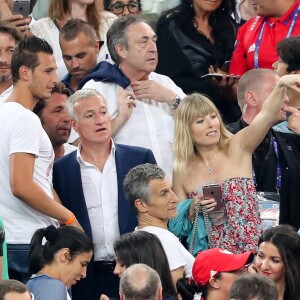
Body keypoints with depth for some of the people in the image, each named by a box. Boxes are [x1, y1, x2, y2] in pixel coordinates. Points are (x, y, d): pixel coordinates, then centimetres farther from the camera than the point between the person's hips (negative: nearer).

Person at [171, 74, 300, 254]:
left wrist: (282, 85, -30)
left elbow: (267, 116, -13)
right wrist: (192, 210, -7)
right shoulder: (182, 171, 8)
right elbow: (178, 227, 14)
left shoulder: (237, 148, 4)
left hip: (252, 251, -1)